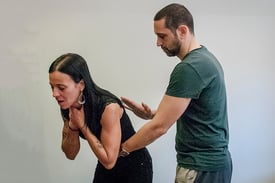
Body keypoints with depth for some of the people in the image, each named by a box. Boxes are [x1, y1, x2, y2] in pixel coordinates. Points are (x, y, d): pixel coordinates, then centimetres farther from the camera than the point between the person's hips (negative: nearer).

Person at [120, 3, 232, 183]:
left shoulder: (189, 68, -24)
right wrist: (152, 114, 4)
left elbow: (160, 126, -22)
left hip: (202, 166, -9)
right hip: (210, 160, 9)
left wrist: (121, 149, -9)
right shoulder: (204, 58, 8)